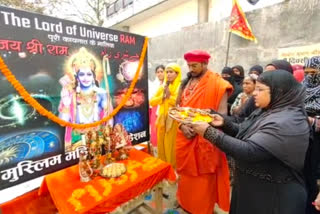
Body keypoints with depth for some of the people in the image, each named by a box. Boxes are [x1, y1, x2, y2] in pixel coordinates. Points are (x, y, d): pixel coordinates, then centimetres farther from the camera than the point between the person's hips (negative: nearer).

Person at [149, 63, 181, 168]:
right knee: (162, 145, 15)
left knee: (172, 147, 3)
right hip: (162, 120, 6)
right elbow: (152, 102, 6)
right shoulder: (163, 87, 11)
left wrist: (169, 96, -17)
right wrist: (162, 96, -9)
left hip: (174, 121, -5)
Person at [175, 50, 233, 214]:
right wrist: (182, 125, -9)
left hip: (204, 139, -5)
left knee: (203, 178, 10)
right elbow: (177, 107, 8)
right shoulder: (186, 83, 9)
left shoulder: (218, 83, -8)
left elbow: (222, 113, -11)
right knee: (186, 173, 20)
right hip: (184, 137, 5)